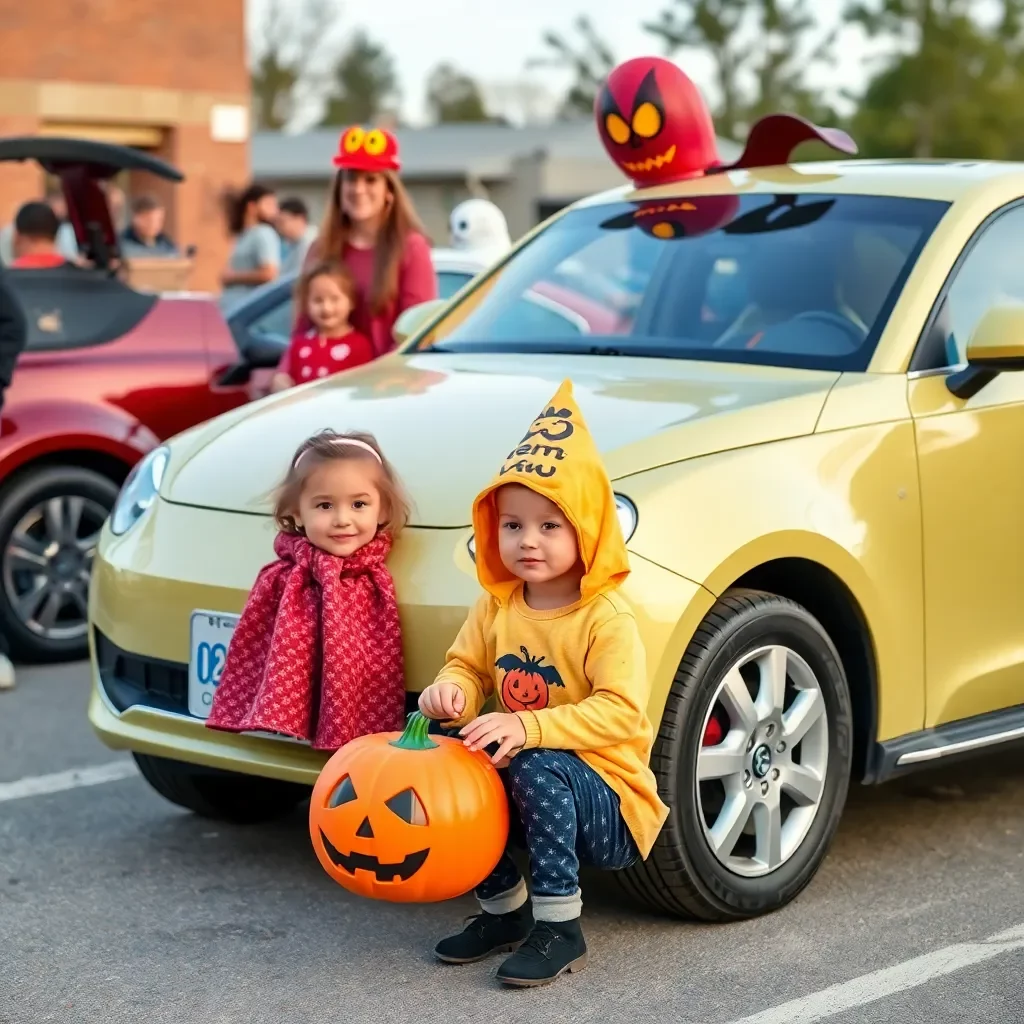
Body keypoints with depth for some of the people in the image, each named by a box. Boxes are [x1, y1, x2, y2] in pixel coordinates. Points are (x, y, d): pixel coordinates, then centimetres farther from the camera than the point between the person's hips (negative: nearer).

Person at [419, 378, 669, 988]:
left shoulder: (606, 618, -18)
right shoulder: (497, 608, 3)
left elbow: (620, 711, -28)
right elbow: (468, 667, 9)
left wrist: (528, 728, -39)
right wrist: (452, 692, -18)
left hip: (609, 801, -6)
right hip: (516, 770, 6)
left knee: (539, 771, -35)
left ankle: (561, 928, -20)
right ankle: (504, 908, 3)